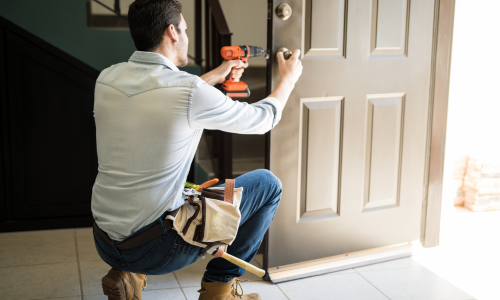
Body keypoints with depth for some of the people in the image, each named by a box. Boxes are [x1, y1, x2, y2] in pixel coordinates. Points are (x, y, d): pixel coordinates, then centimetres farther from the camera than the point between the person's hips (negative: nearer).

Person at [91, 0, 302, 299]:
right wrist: (289, 78, 18)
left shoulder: (107, 79, 0)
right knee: (268, 184, 7)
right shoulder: (192, 93, -18)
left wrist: (216, 76, 29)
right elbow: (263, 119, -1)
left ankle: (127, 274, 19)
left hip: (104, 244, 7)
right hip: (154, 249, -6)